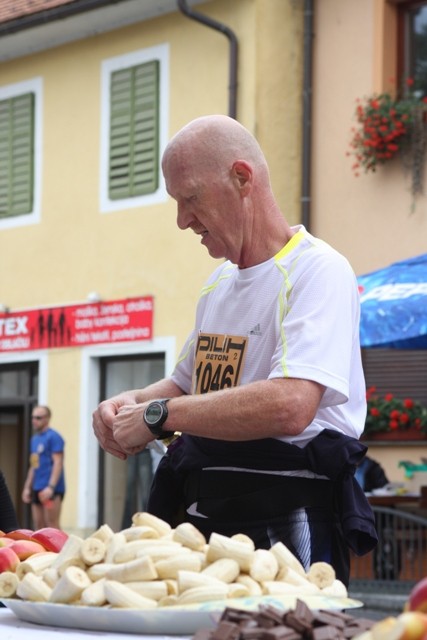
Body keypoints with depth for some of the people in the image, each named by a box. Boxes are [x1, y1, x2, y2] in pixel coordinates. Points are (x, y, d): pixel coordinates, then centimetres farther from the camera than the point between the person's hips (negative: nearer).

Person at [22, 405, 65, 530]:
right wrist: (27, 487, 18)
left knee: (52, 525, -11)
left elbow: (58, 463, -15)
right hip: (37, 489, 9)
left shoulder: (53, 437, -8)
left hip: (51, 490, -9)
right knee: (38, 526, 8)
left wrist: (51, 486, -22)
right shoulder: (34, 439, 17)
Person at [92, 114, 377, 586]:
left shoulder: (316, 271, -13)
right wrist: (133, 402, 4)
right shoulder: (219, 282, 15)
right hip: (206, 521, 8)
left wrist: (160, 414, -20)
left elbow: (290, 406, -27)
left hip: (285, 530, -8)